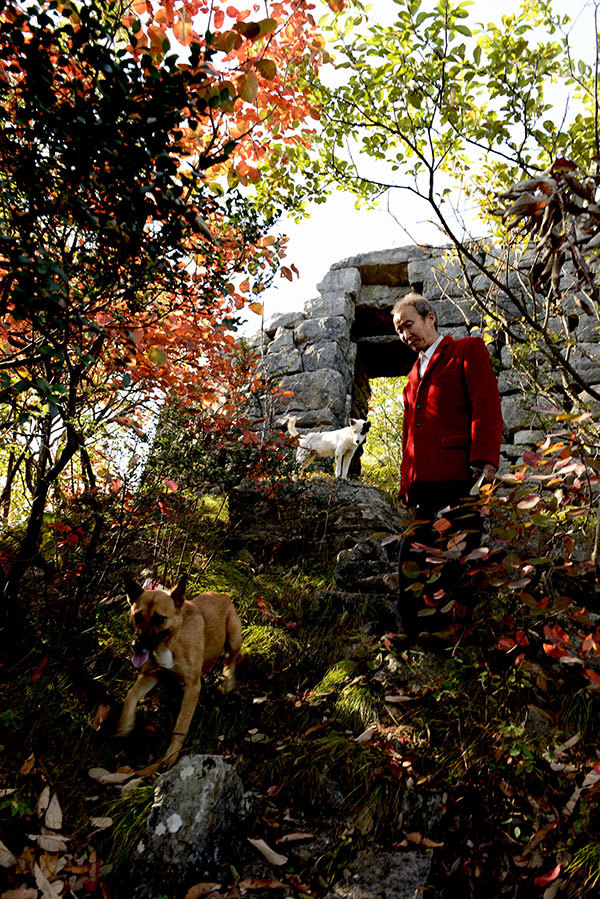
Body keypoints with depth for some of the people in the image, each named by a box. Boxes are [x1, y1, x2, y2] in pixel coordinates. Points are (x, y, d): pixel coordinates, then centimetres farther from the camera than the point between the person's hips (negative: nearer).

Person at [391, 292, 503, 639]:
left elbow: (487, 408, -5)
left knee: (452, 566, -8)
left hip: (458, 480, -7)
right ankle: (410, 637, 13)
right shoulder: (416, 373, 28)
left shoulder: (468, 350, 8)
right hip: (421, 486, 7)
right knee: (413, 566, 5)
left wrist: (485, 463, -17)